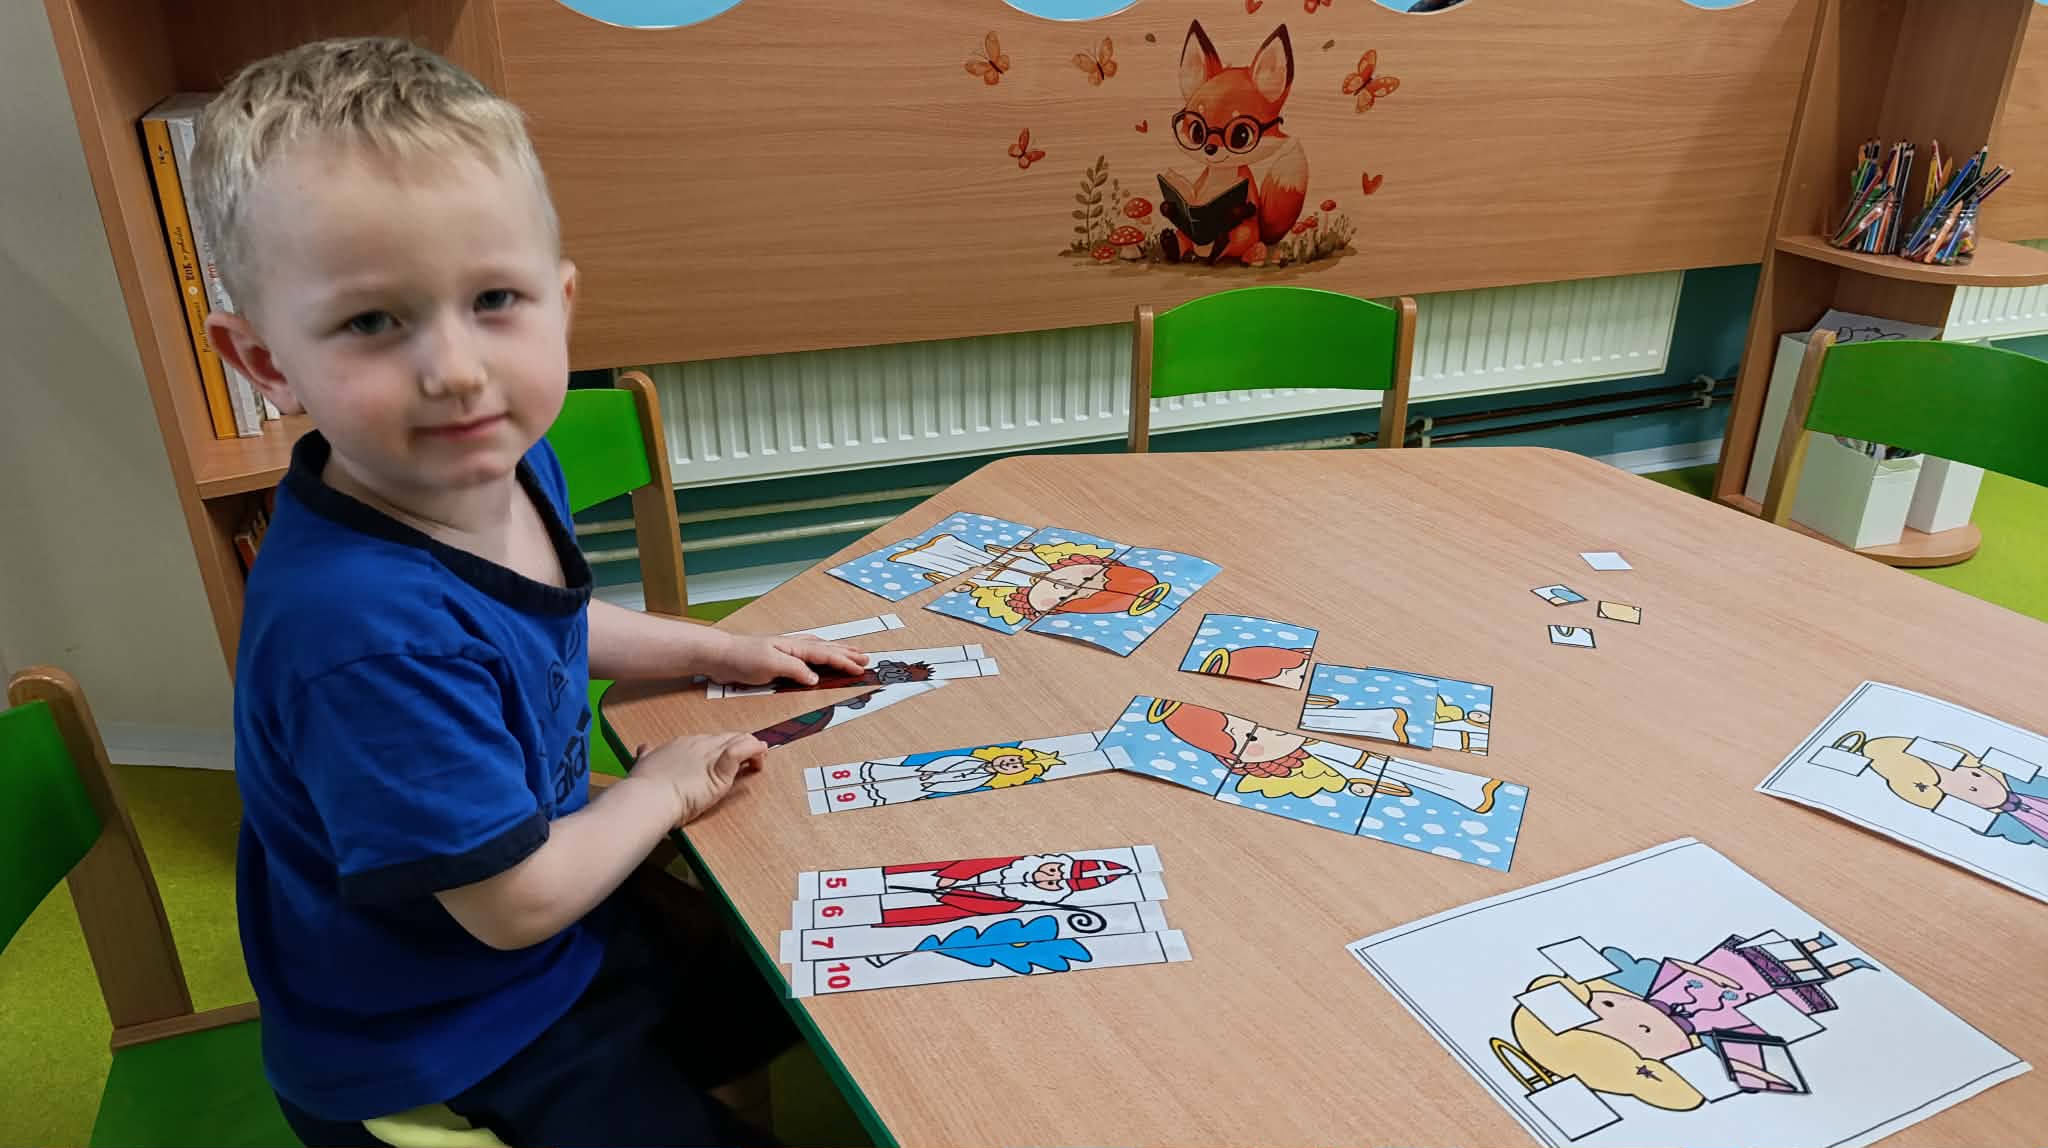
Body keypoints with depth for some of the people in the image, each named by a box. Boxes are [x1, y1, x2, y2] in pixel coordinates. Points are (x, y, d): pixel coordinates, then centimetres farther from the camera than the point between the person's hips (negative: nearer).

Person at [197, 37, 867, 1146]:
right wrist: (664, 787, -13)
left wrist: (719, 651, 9)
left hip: (569, 938, 8)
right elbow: (515, 902, -28)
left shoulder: (509, 467, -12)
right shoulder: (364, 635, -39)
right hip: (439, 1059, -8)